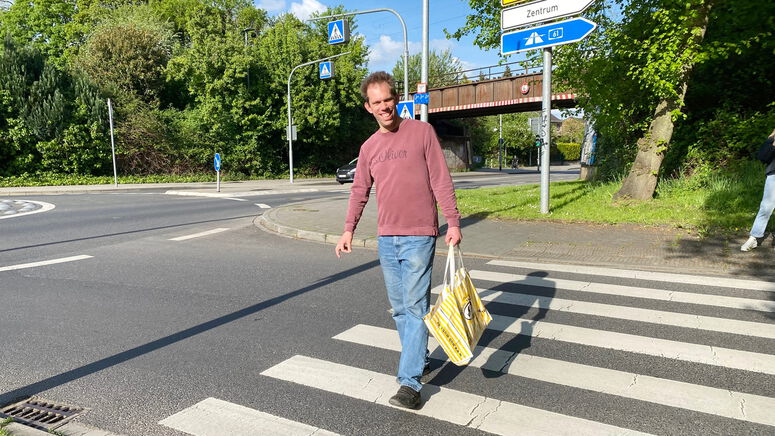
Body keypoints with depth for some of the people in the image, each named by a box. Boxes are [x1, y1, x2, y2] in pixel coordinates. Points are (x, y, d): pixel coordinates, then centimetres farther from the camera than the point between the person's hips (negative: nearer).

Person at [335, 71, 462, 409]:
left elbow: (441, 181, -4)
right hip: (386, 238, 5)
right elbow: (359, 191, 17)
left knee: (415, 307, -6)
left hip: (419, 236, -5)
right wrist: (349, 230, 8)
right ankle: (419, 359, 30)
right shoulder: (369, 147, 11)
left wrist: (453, 223, -10)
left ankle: (410, 383, -2)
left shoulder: (421, 132, -2)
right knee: (399, 308, 12)